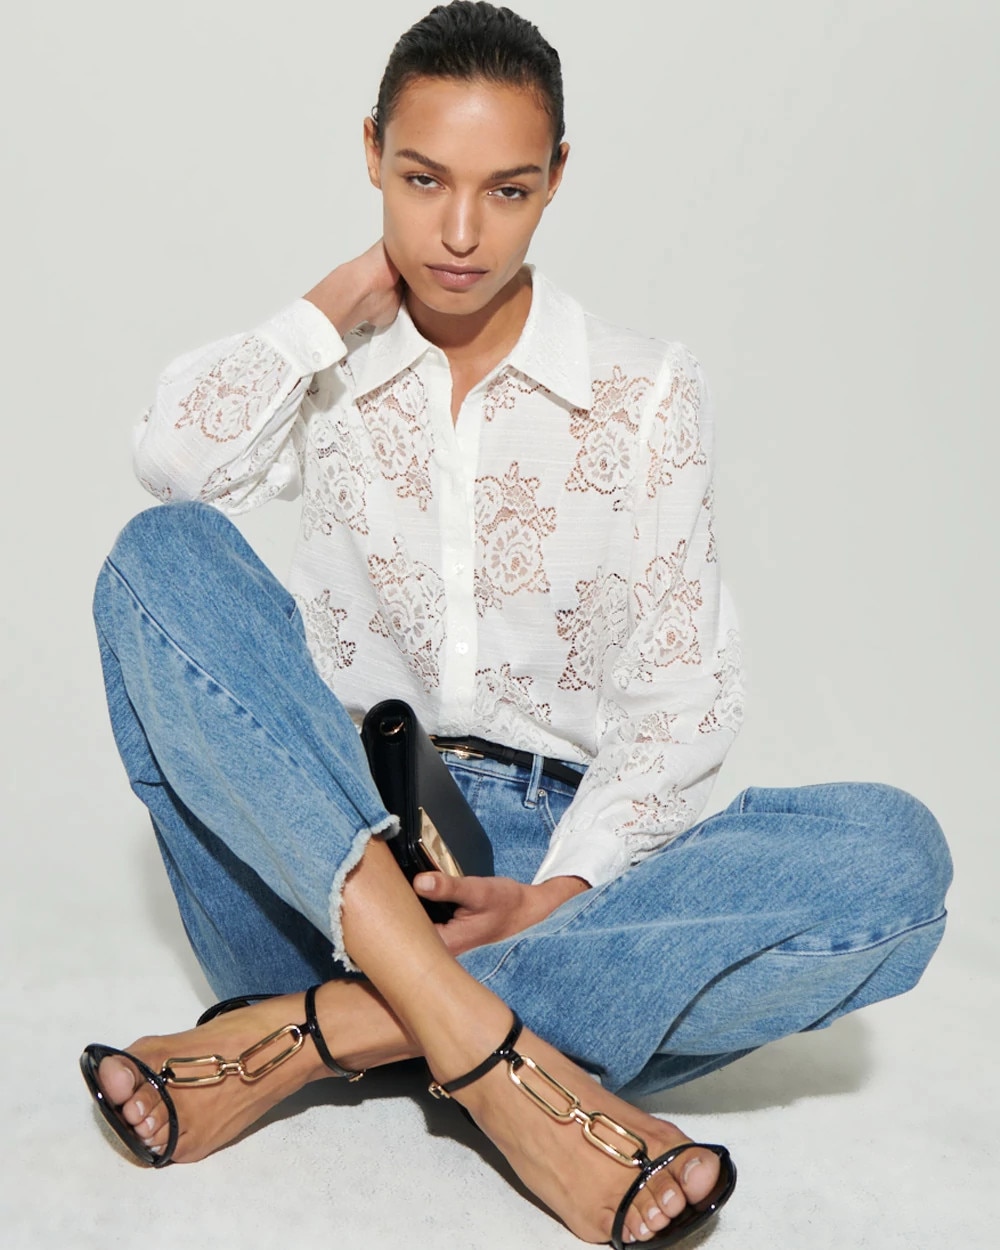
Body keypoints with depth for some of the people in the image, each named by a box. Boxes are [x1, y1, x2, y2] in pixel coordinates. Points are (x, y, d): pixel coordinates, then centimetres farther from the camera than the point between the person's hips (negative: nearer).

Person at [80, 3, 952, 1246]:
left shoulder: (646, 394, 6)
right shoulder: (327, 377, 9)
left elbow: (675, 698, 1)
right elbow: (175, 459, -15)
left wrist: (559, 892, -14)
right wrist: (339, 300, -1)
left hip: (555, 873, 0)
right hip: (319, 857, 1)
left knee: (891, 855, -25)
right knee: (162, 555, -22)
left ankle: (306, 1037, -30)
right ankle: (483, 1052, -35)